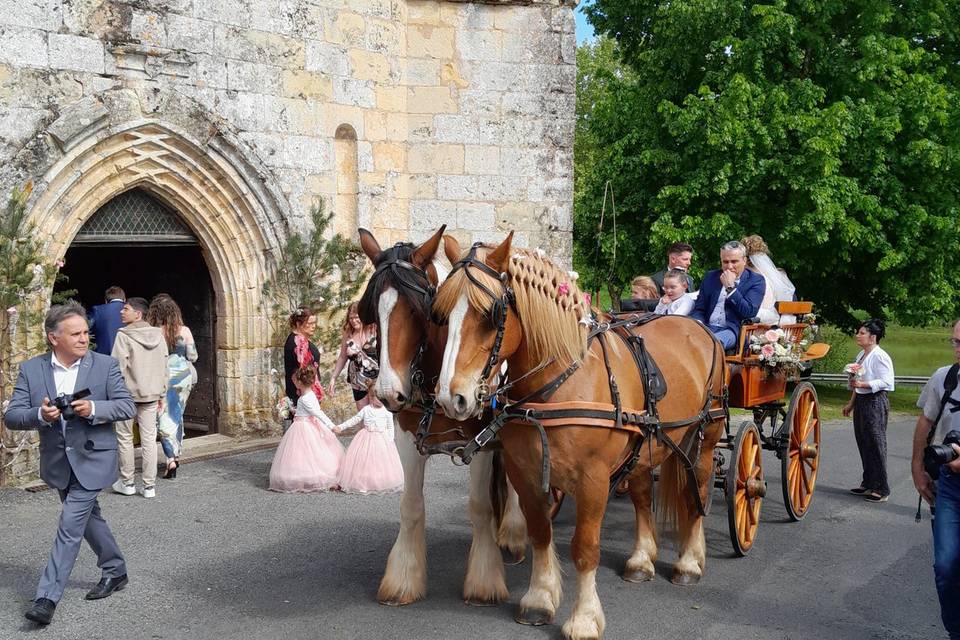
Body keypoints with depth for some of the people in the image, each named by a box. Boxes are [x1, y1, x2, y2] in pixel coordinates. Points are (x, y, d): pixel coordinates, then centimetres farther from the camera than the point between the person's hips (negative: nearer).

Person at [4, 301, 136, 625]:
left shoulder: (105, 365, -7)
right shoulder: (31, 369, -3)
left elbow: (128, 406, -8)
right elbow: (11, 416, -6)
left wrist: (94, 408, -26)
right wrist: (40, 415, -26)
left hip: (92, 460, -4)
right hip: (58, 462, 4)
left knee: (70, 527, -7)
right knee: (89, 518, 19)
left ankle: (47, 597, -2)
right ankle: (115, 571, 39)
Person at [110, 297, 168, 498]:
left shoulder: (124, 336, -11)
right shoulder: (158, 336, 6)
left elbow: (119, 367, -13)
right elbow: (164, 367, 10)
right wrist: (161, 393, 17)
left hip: (128, 393, -5)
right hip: (151, 393, 5)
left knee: (125, 437, 9)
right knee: (149, 439, 6)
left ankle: (127, 482, 15)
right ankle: (149, 485, 8)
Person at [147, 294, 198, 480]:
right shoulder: (184, 331, -4)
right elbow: (193, 356, 0)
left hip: (162, 379, -3)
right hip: (183, 376, 3)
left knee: (164, 419, 1)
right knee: (177, 416, 18)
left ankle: (171, 459, -12)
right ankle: (176, 455, 27)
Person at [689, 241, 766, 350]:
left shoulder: (756, 281, 6)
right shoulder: (711, 277, 18)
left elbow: (749, 312, -6)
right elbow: (699, 309, 16)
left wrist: (730, 287, -9)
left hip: (733, 330, -4)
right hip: (707, 328, 4)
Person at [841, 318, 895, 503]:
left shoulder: (880, 356, -14)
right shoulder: (861, 355, 13)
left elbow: (886, 382, -19)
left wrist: (861, 384, -26)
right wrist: (851, 403, 23)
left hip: (876, 403, -9)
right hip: (861, 401, 9)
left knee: (876, 444, -4)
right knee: (863, 444, 13)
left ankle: (881, 490, 2)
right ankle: (868, 484, 23)